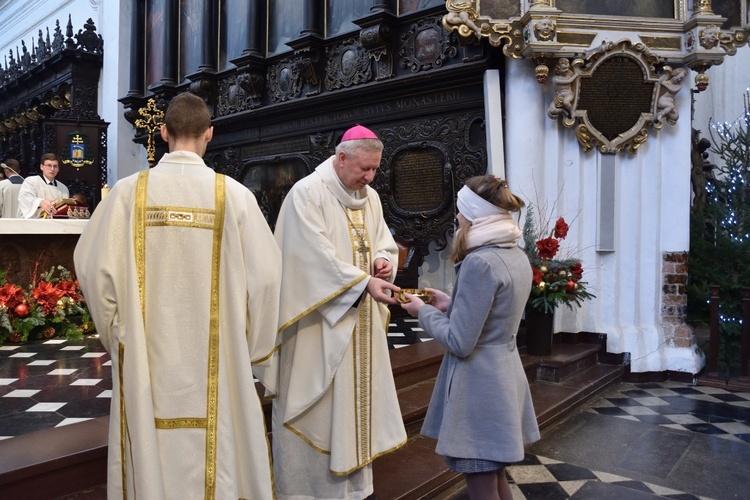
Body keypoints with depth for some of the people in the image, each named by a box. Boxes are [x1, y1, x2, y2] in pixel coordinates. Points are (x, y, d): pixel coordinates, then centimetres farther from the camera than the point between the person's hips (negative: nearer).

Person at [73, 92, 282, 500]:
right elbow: (264, 275, -9)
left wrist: (117, 332, 12)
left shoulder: (129, 192, -7)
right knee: (217, 449, 14)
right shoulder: (234, 194, -9)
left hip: (146, 354, 1)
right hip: (214, 355, -1)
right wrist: (251, 347, 5)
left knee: (149, 452, 16)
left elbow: (94, 267, -4)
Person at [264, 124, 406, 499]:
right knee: (319, 406, 3)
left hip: (361, 321, 7)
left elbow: (385, 244, 15)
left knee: (355, 397, 15)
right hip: (320, 321, -7)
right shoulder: (307, 193, -12)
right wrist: (364, 282, -27)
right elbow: (315, 255, -21)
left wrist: (383, 260, -8)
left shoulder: (370, 198, 10)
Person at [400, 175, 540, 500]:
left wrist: (423, 311, -7)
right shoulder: (518, 257, 6)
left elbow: (459, 343, -21)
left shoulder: (479, 262, -22)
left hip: (478, 384, -9)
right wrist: (450, 304, 11)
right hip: (505, 375, 9)